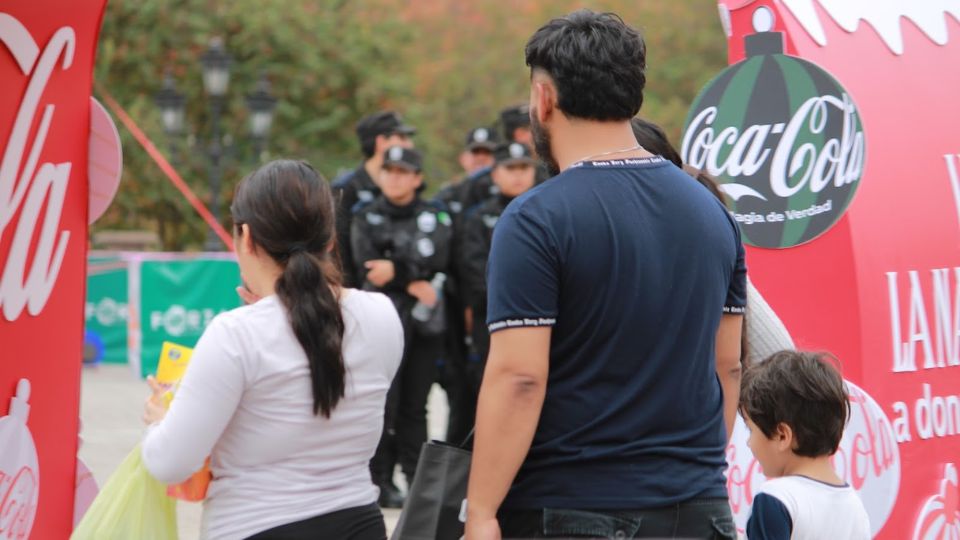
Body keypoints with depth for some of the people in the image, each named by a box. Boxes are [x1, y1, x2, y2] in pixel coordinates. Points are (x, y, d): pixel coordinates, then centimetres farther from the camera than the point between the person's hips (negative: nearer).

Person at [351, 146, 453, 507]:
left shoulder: (435, 218, 12)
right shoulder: (366, 219, 9)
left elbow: (438, 259, -6)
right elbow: (367, 270, -4)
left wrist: (397, 269, -16)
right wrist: (413, 284, -10)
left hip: (426, 321, 2)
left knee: (415, 404, 3)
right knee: (384, 401, -8)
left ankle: (417, 475, 9)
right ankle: (381, 479, -4)